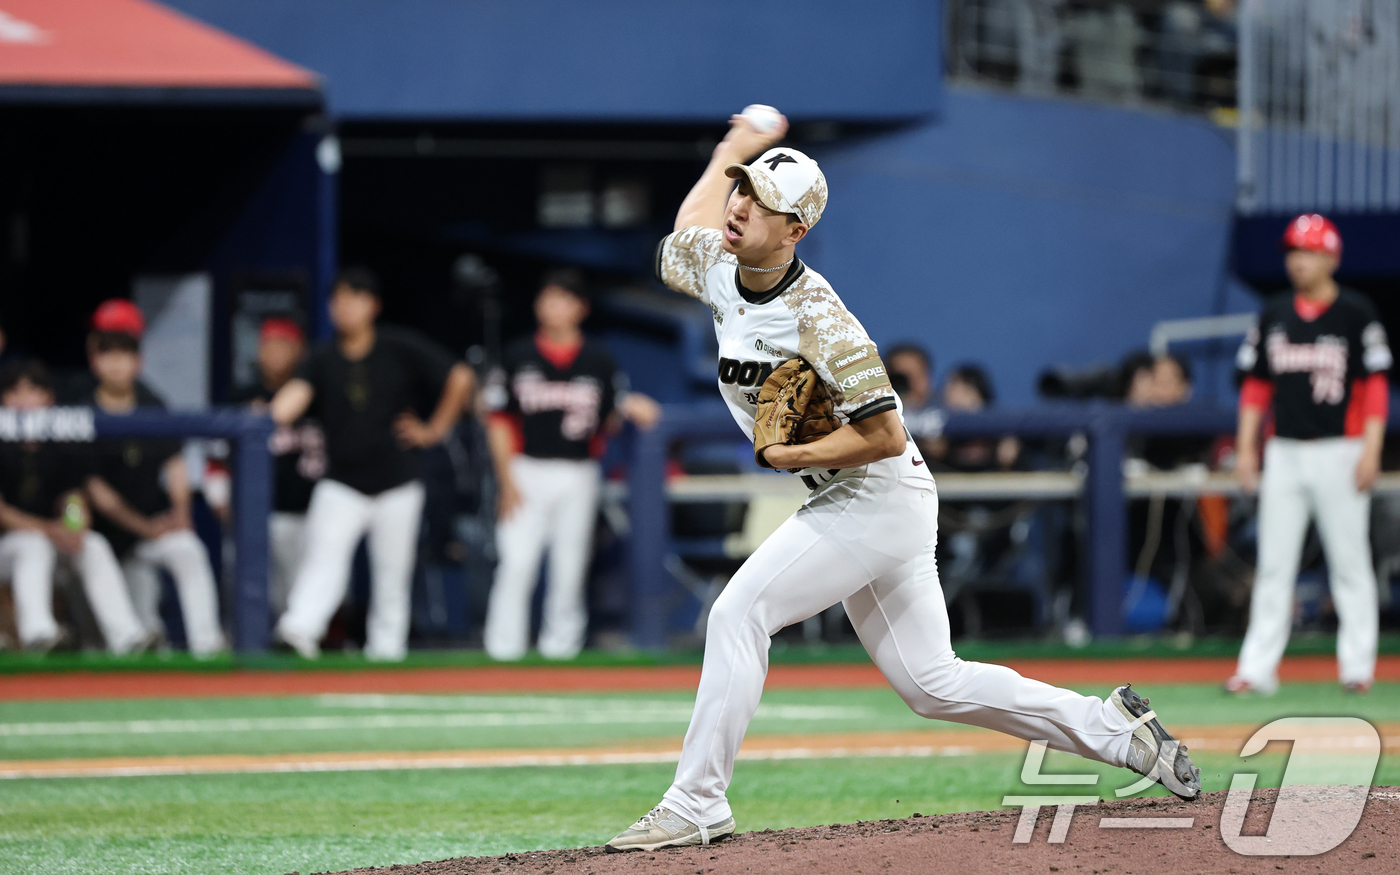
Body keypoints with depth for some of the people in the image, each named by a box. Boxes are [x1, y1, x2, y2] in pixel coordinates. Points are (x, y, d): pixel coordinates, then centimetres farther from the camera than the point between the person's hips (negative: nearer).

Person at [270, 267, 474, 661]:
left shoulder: (401, 349, -3)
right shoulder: (323, 359, 1)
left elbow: (460, 378, 3)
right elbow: (297, 394, -17)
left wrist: (434, 429, 2)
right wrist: (268, 419, -38)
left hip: (396, 484, 0)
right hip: (341, 485, 0)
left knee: (392, 570, 5)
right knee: (323, 554, -19)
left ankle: (386, 649, 17)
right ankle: (301, 629, -33)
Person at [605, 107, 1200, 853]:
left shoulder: (816, 318, -24)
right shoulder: (719, 270, 0)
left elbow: (885, 435, -26)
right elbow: (687, 230, 26)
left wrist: (793, 456, -22)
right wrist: (731, 152, 33)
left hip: (877, 499, -9)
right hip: (849, 508, 9)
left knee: (738, 614, -15)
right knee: (932, 684, 10)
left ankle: (696, 804, -13)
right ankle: (1111, 727, 18)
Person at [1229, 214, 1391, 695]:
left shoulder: (1356, 313, -3)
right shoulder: (1274, 314, 11)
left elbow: (1375, 385, -5)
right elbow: (1257, 384, 15)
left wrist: (1371, 451, -13)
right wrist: (1245, 447, 7)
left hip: (1339, 452, -4)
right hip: (1284, 453, 4)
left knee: (1349, 561, 0)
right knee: (1273, 564, 2)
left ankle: (1357, 664, 6)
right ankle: (1258, 668, 3)